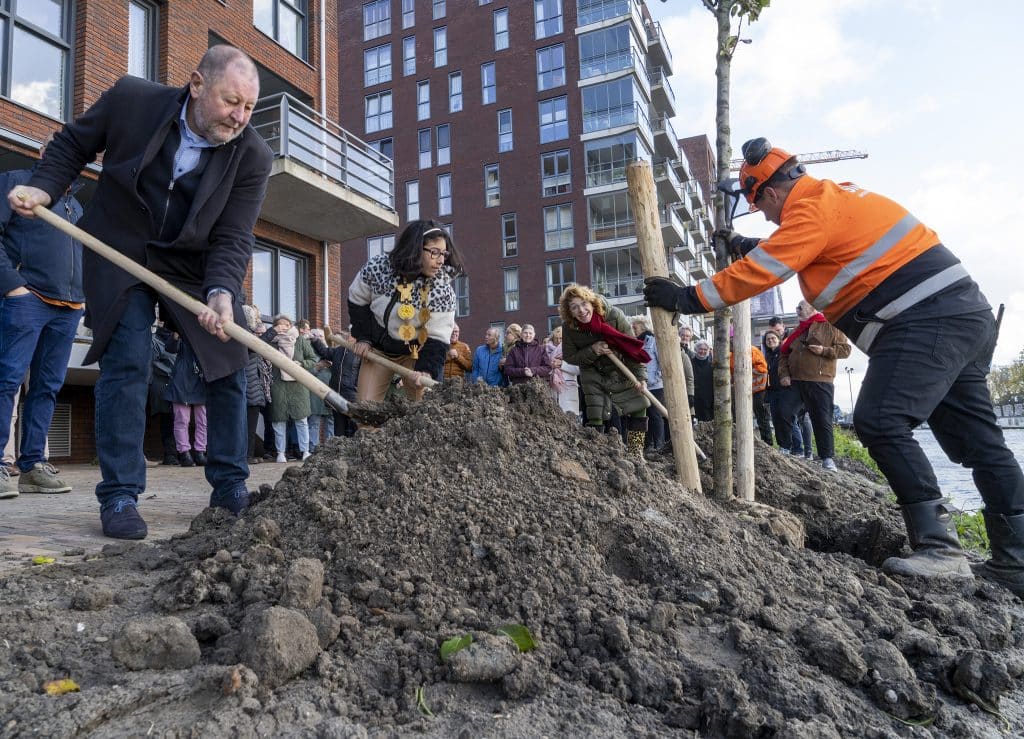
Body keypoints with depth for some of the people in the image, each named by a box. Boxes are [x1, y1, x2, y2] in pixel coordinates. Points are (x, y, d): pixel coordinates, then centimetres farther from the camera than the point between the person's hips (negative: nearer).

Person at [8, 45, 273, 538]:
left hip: (196, 265, 2)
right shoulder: (130, 99, -14)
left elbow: (233, 239, -19)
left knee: (230, 365, 0)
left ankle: (230, 488, 14)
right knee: (126, 363, -12)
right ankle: (119, 495, -2)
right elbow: (73, 144, 3)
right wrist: (44, 188, -13)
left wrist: (221, 293, -36)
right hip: (120, 255, -1)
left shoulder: (253, 157, -16)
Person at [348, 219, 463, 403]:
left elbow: (438, 339, -21)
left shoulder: (443, 289, -22)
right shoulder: (377, 267, -20)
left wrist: (427, 370, -36)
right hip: (377, 348, 1)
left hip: (415, 352, -1)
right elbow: (357, 300, -1)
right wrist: (363, 338, -4)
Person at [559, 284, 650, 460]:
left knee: (638, 407, 0)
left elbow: (631, 347, -20)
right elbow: (569, 357, -12)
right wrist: (592, 351, -30)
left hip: (622, 371, 0)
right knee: (596, 416, -3)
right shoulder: (569, 328, -22)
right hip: (593, 375, 0)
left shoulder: (614, 315, -27)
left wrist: (640, 376, -24)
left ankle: (635, 452, 12)